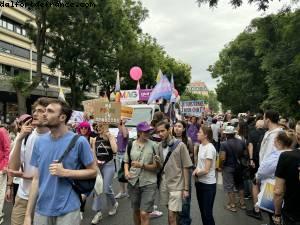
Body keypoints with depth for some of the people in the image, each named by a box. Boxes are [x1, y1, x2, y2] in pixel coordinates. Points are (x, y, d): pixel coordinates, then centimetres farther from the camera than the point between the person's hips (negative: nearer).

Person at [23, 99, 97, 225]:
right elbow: (36, 179, 4)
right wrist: (28, 214, 3)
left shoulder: (79, 141, -12)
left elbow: (93, 171, -7)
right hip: (42, 210, 4)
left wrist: (65, 172, -19)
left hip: (68, 210, -3)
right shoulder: (39, 142, 1)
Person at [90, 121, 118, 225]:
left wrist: (109, 137, -18)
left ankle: (114, 204, 25)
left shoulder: (111, 137, -4)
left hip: (108, 165, -3)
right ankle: (98, 212, 16)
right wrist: (96, 160, -13)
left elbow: (114, 150, -20)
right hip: (98, 165, 4)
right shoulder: (95, 139, 4)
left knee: (106, 188, -4)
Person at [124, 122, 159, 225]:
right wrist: (126, 171, -8)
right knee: (136, 211, 20)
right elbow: (126, 162, 11)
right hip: (133, 182, 3)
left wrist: (142, 165, -20)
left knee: (144, 214, -7)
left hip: (148, 183, -3)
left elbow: (156, 166, -8)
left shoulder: (153, 145, -8)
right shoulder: (131, 145, 0)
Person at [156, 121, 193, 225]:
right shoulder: (159, 146, 3)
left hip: (176, 185, -5)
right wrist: (157, 161, -5)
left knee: (172, 215, -5)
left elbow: (186, 168, -8)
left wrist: (186, 188, -8)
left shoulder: (180, 145, -12)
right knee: (172, 213, 19)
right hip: (164, 185, 5)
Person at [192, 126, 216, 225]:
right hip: (200, 182, 8)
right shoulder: (201, 146, 6)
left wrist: (195, 173, -3)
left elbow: (206, 170, -19)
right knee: (202, 211, 18)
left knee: (207, 213, 3)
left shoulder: (210, 148, -19)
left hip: (208, 184, -8)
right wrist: (196, 171, -4)